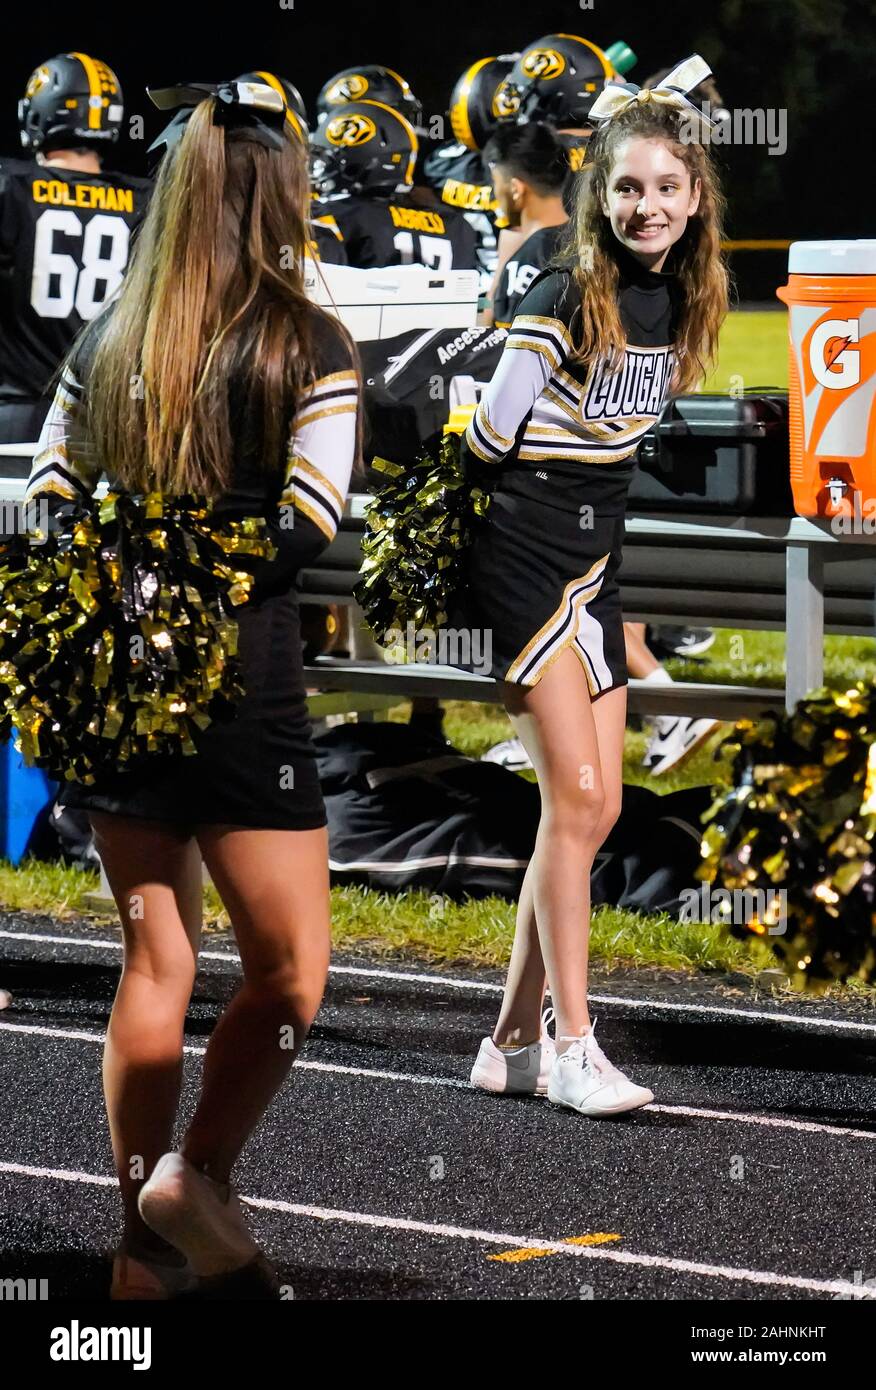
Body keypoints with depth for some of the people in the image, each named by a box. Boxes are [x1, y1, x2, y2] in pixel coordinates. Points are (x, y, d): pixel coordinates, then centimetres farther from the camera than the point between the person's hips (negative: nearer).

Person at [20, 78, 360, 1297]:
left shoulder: (107, 342, 9)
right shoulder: (309, 348, -5)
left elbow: (46, 503, 7)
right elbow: (308, 526, -13)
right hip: (239, 683, -5)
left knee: (155, 957, 13)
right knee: (290, 968, 6)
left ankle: (142, 1248, 15)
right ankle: (198, 1178, -11)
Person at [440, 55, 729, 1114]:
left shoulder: (677, 304, 6)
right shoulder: (562, 302, -16)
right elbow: (487, 442, -9)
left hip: (594, 566, 7)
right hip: (521, 557, -7)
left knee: (593, 809, 5)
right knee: (577, 796, -12)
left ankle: (511, 1044, 12)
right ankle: (571, 1046, -8)